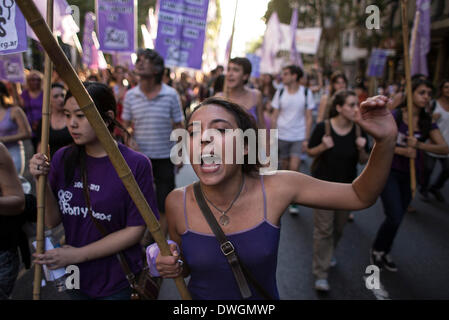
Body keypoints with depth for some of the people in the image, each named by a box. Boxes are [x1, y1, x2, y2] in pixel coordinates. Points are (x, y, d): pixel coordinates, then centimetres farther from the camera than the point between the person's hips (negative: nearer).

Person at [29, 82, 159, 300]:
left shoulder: (136, 164, -18)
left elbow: (135, 230, -14)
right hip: (75, 277, 4)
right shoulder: (62, 159, -5)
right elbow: (52, 221, -3)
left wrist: (78, 254, -15)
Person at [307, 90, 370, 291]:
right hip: (324, 184, -4)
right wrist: (323, 146, -23)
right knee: (323, 228, -3)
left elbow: (364, 161, 2)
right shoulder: (323, 127, -14)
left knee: (339, 226, 18)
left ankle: (330, 252, 48)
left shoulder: (359, 130, -5)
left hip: (347, 186, 4)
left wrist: (361, 149, -19)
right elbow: (310, 152, -4)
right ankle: (321, 274, 6)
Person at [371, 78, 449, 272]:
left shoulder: (427, 122, 3)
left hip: (410, 175, 5)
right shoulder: (395, 116, -10)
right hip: (389, 171, -5)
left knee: (397, 218, 13)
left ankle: (384, 252, 33)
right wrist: (402, 150, -25)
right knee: (395, 217, -12)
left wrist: (419, 145, -22)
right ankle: (376, 250, 14)